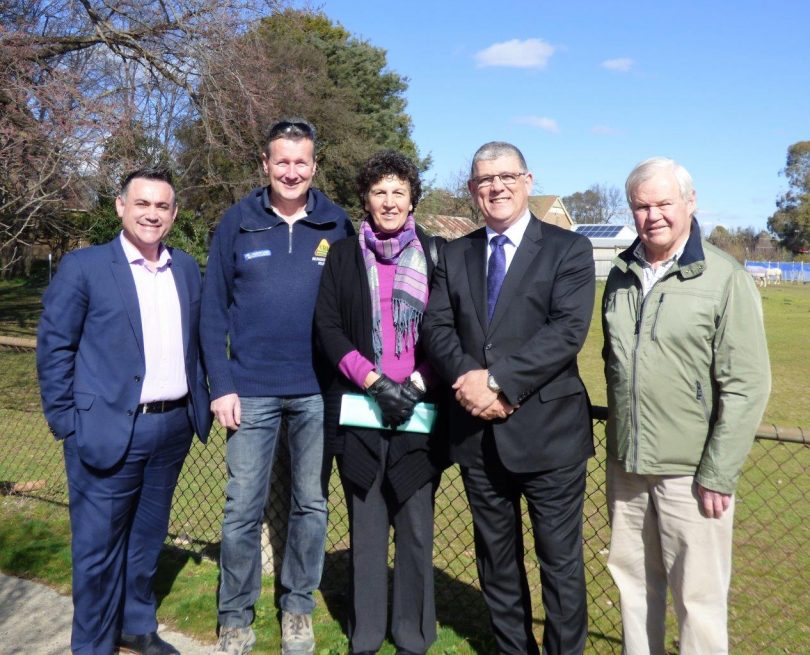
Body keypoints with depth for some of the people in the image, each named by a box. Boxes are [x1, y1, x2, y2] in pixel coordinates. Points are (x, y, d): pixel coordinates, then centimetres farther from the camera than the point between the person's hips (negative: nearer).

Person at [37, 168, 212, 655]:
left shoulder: (187, 269, 8)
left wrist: (200, 404, 8)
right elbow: (54, 348, -5)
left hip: (174, 426, 5)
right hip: (109, 430, -4)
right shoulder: (84, 266, -5)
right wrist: (67, 423, -8)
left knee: (148, 538, 19)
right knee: (98, 546, 8)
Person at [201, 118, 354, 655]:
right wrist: (221, 386, -5)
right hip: (251, 391, 0)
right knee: (243, 509, 5)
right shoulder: (237, 223, 1)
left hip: (317, 392, 1)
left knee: (311, 504, 11)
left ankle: (299, 607, 30)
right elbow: (213, 310, 2)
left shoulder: (337, 225, 2)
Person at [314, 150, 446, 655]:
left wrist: (418, 383, -11)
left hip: (419, 412, 0)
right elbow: (328, 326, 1)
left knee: (417, 529, 5)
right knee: (366, 529, 9)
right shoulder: (344, 254, 8)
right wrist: (374, 380, -10)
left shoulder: (436, 253, 6)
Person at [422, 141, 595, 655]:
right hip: (477, 431, 5)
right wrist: (468, 378, -17)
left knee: (560, 559, 8)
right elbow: (437, 327, 1)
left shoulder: (568, 248, -2)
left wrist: (498, 379, -21)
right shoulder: (455, 254, 12)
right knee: (496, 558, 18)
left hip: (546, 429, -4)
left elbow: (568, 329, -15)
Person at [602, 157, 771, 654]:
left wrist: (718, 475, -13)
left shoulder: (725, 278, -9)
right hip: (627, 464, 5)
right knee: (633, 580, 17)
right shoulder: (622, 274, 7)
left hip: (690, 470, -5)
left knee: (699, 595, 8)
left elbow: (747, 385, -11)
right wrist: (618, 441, 13)